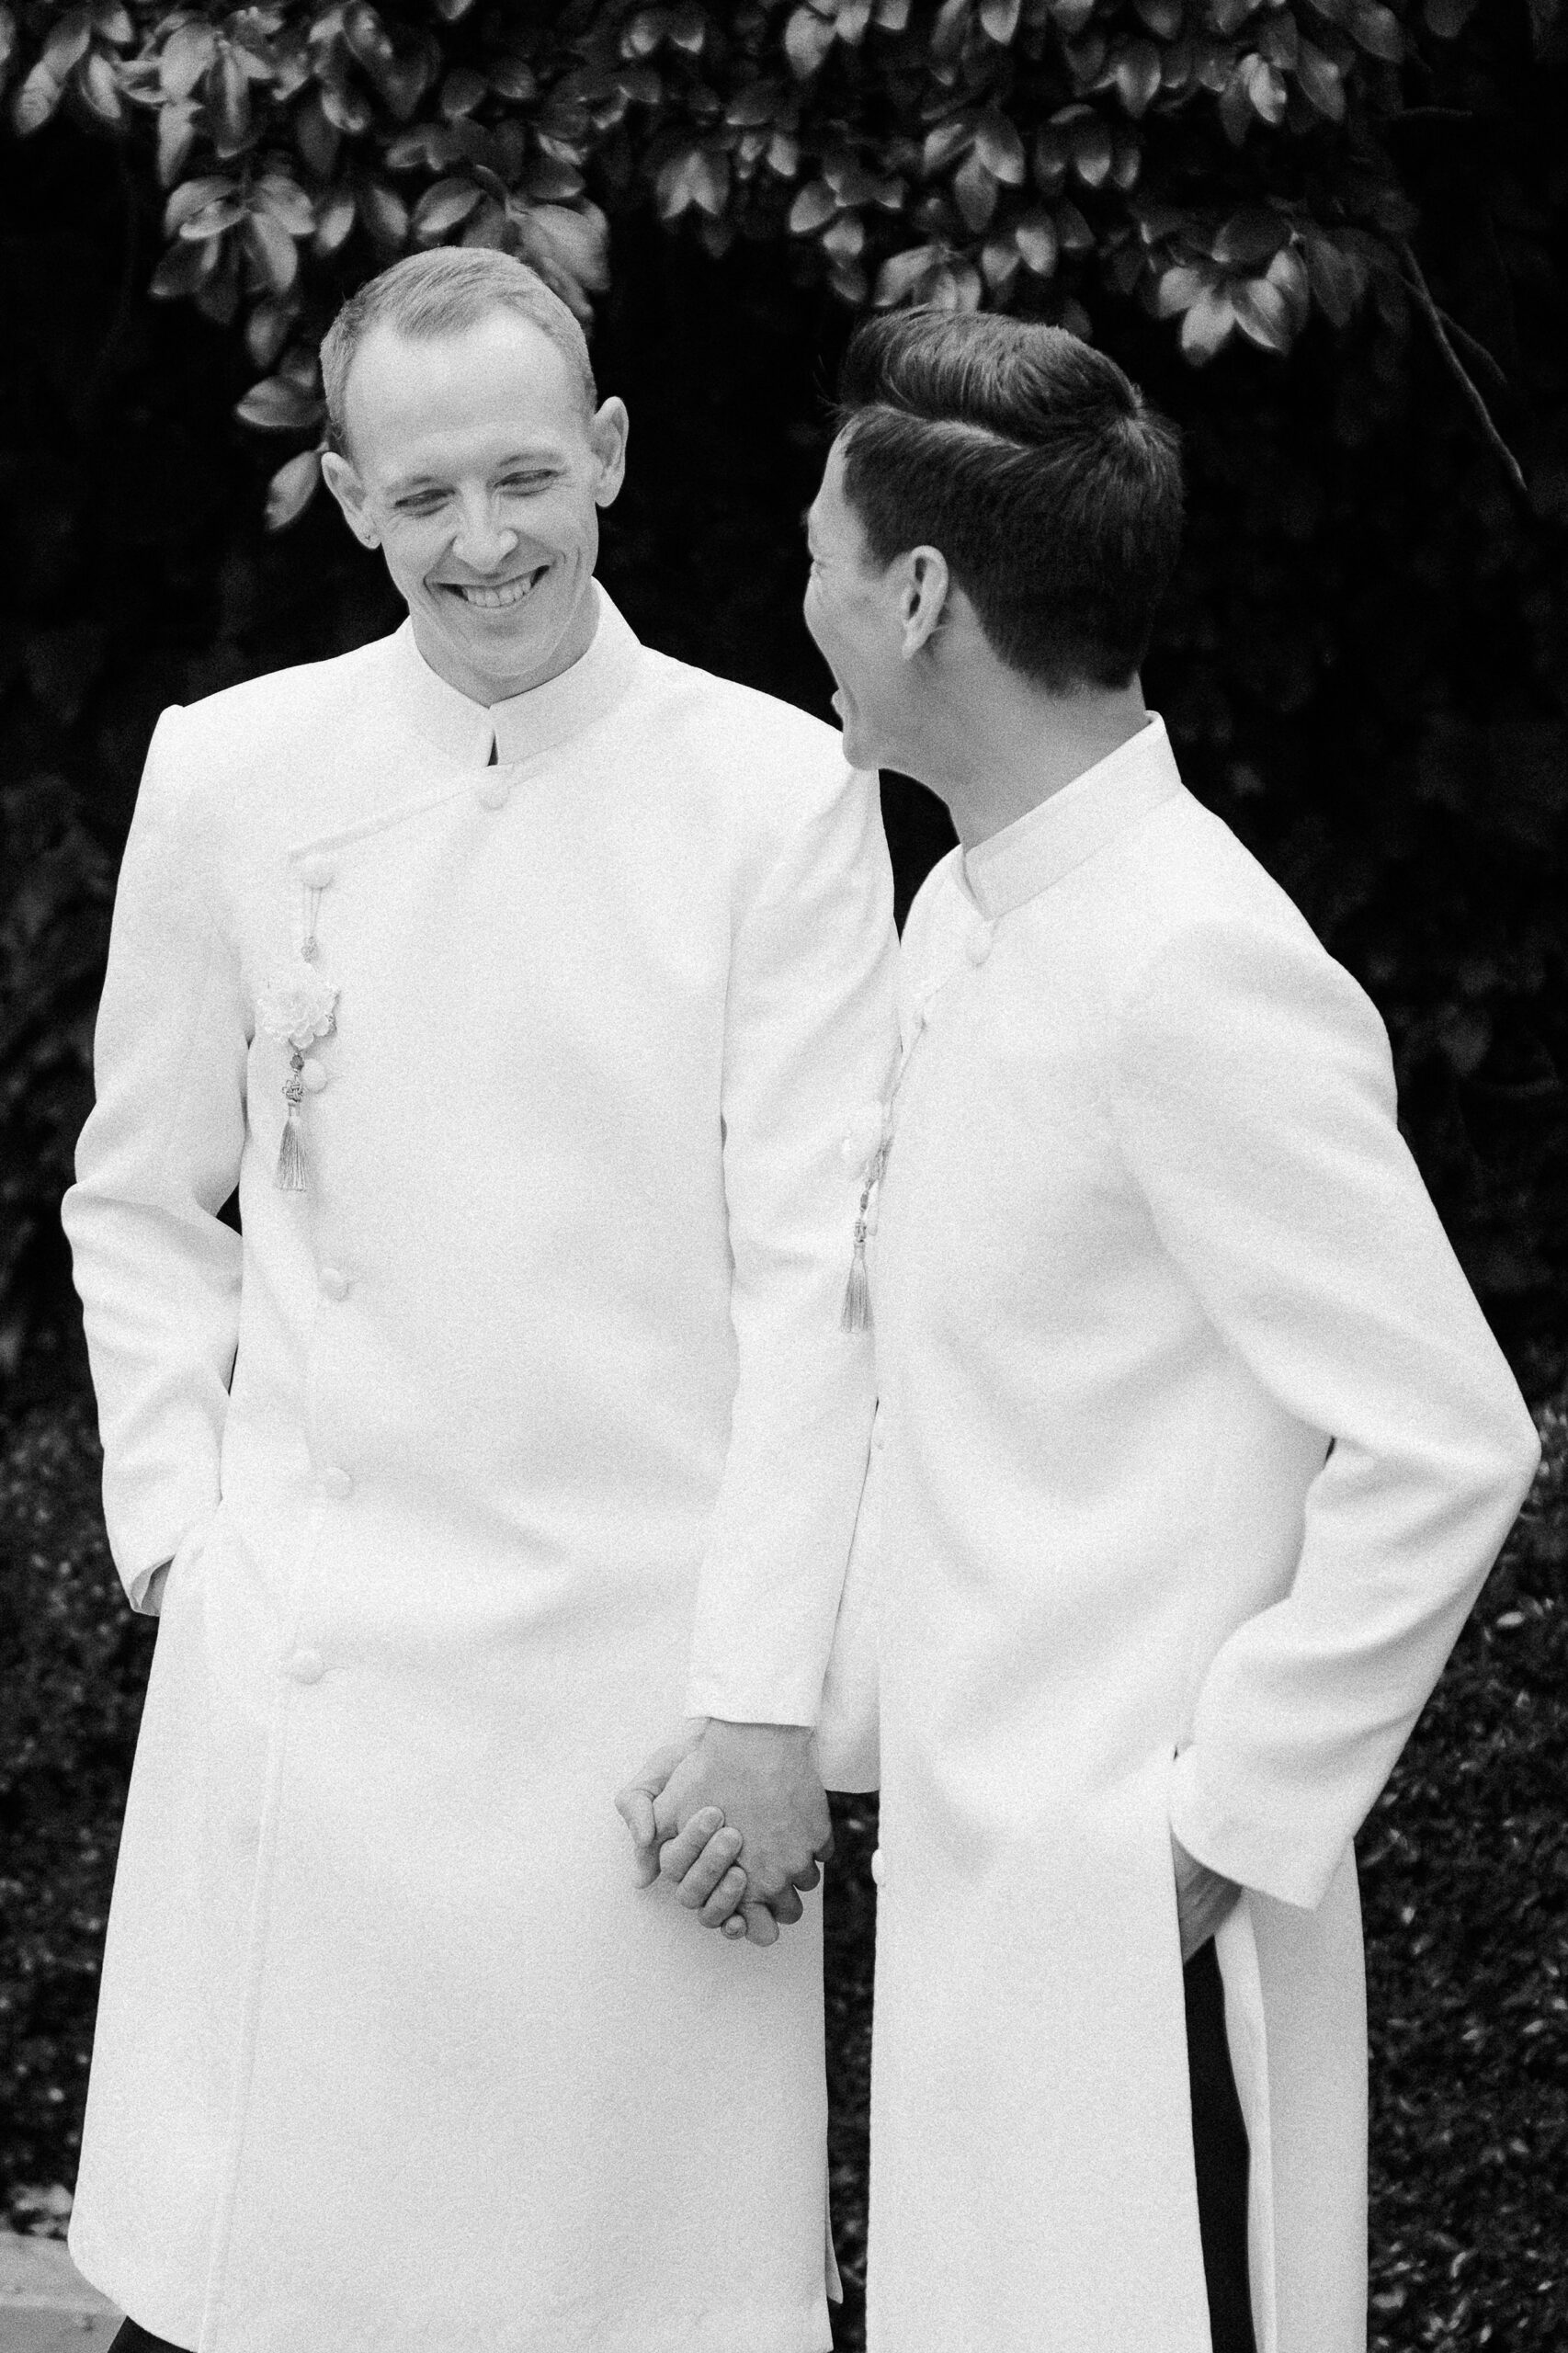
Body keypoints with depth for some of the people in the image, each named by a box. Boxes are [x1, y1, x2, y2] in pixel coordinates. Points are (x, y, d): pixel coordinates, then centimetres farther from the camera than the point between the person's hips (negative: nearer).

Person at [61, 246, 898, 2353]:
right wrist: (180, 1529, 3)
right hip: (309, 1662, 1)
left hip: (646, 1667, -1)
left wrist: (767, 1695, -6)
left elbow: (815, 1270, -3)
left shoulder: (778, 794, -2)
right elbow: (139, 1205, 13)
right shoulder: (233, 777, 3)